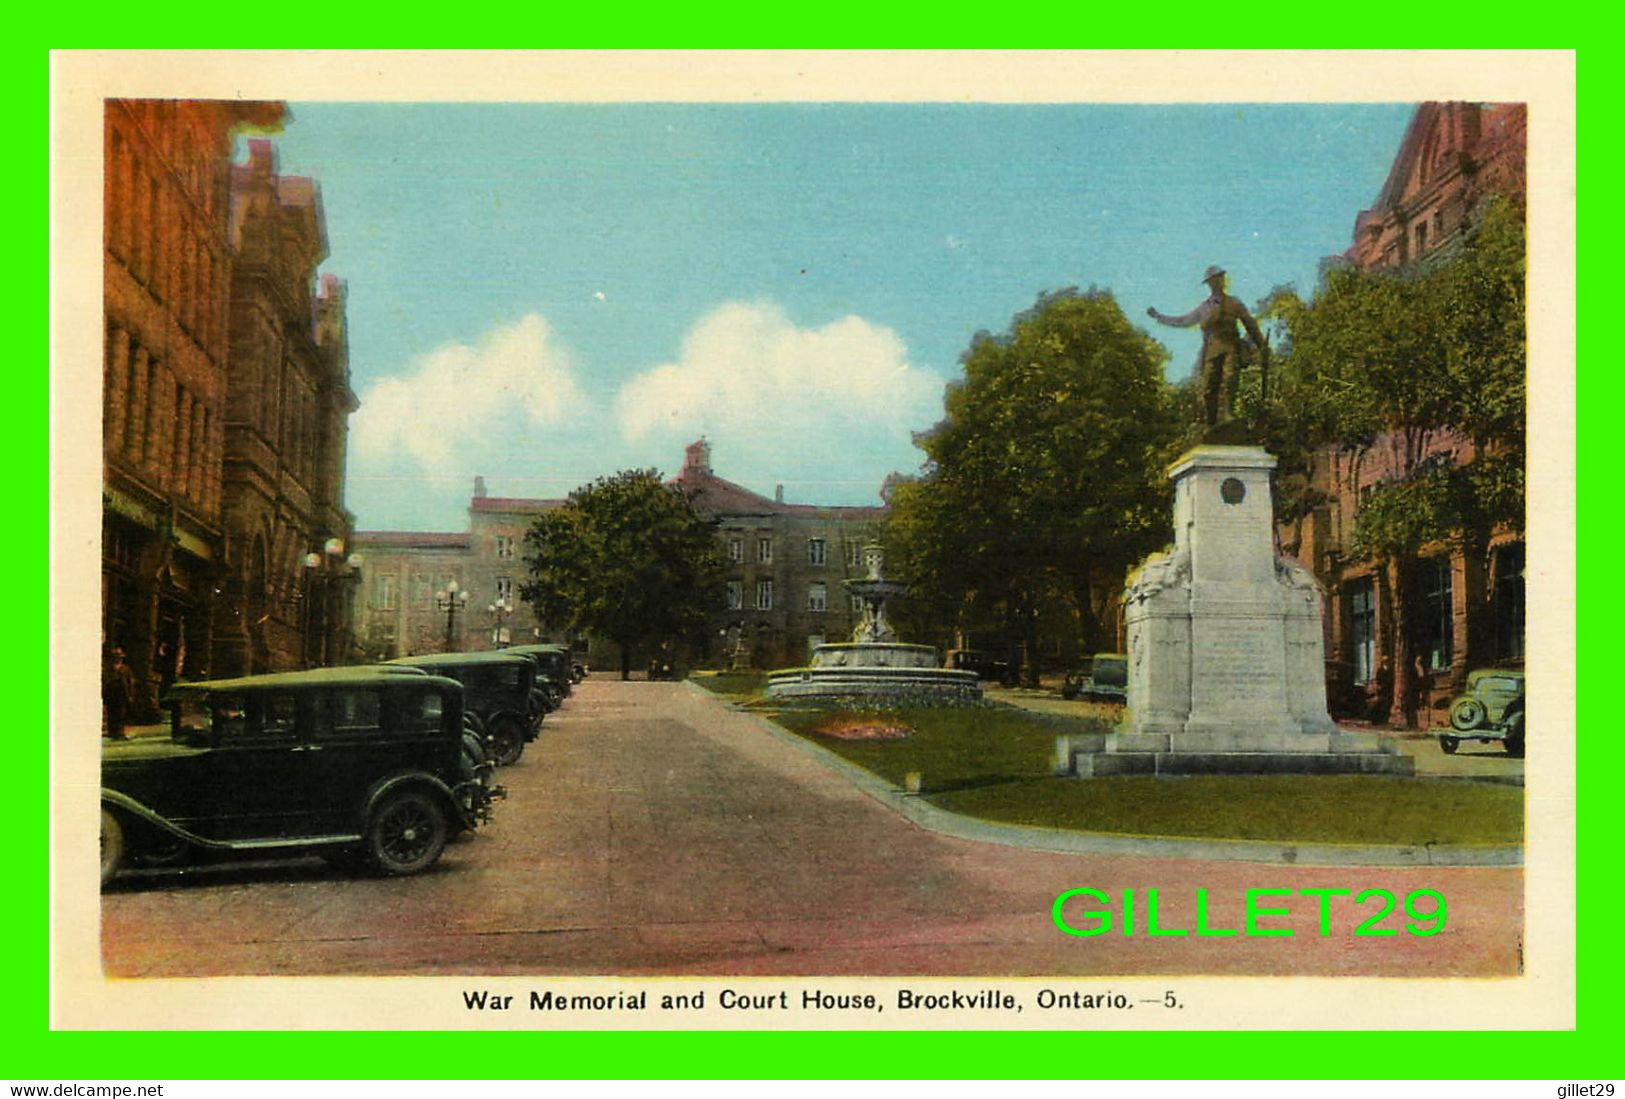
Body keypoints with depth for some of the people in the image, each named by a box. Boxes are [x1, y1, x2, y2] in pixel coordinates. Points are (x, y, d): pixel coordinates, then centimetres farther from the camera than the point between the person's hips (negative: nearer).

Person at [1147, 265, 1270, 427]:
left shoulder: (1234, 303, 15)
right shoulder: (1203, 308, 20)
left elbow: (1251, 325, 15)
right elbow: (1182, 321, 28)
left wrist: (1262, 348, 10)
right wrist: (1158, 316, 27)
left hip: (1231, 349, -2)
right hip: (1212, 351, 2)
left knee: (1228, 379, -24)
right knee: (1209, 388, -8)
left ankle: (1225, 414, -38)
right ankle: (1210, 425, -6)